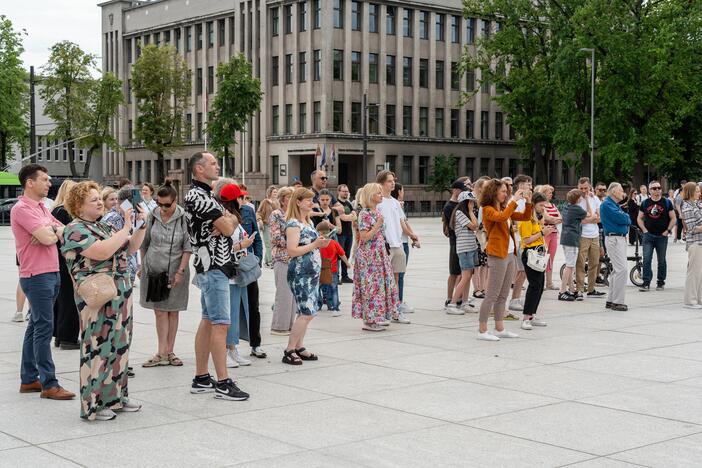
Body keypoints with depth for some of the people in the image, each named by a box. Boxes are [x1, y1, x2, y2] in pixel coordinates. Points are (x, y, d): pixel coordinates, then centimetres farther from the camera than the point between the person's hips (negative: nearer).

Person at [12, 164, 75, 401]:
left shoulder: (41, 208, 17)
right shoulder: (22, 209, -13)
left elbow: (64, 231, 13)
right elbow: (47, 238, -23)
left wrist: (51, 231, -7)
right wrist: (52, 231, 0)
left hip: (51, 274, 9)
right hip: (37, 276, -9)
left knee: (36, 327, 13)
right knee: (44, 328, -9)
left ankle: (29, 379, 20)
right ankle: (49, 385, -7)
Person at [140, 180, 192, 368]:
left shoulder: (184, 218, -7)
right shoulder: (153, 215, 3)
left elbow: (188, 247, -7)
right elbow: (145, 242, 13)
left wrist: (181, 271, -12)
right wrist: (142, 266, 14)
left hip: (175, 271, -2)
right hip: (153, 269, 2)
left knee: (172, 311, 5)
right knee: (160, 311, -2)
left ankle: (169, 352, 12)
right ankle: (162, 354, -4)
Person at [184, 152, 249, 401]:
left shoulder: (205, 194, 18)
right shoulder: (197, 196, -15)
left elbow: (233, 221, 12)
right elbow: (228, 228, -18)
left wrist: (226, 221, -10)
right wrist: (227, 221, 4)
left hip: (213, 265, 11)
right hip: (213, 266, -11)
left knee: (208, 321, 12)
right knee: (220, 324, -10)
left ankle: (201, 378, 17)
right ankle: (223, 383, -9)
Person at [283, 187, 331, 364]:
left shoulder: (308, 222, 16)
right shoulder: (293, 224, -13)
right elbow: (292, 251, -20)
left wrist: (320, 244, 7)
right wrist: (314, 244, -18)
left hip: (312, 273, 9)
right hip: (300, 274, -9)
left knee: (308, 313, 9)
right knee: (306, 313, -12)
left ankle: (299, 347, 18)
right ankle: (289, 351, -4)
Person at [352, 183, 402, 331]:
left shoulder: (377, 212, 12)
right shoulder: (364, 214, -14)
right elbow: (364, 237, -19)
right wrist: (378, 225, -20)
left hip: (379, 255, 9)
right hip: (368, 256, -9)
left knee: (380, 284, 10)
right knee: (370, 285, -5)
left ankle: (377, 317, 18)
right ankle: (369, 321, 1)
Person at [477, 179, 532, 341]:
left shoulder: (504, 208, 18)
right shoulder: (488, 210, -7)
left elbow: (525, 217, 18)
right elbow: (502, 217, -27)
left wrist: (528, 202, 4)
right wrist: (514, 201, -21)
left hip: (509, 255, 9)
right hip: (497, 256, -9)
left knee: (503, 296, 11)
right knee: (492, 295, -9)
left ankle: (499, 329, 17)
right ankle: (482, 331, -6)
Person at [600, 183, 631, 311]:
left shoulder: (616, 205, 19)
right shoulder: (607, 204, -11)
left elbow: (628, 220, 15)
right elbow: (621, 218, -18)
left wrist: (625, 219, -5)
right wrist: (626, 217, 2)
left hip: (621, 238, 10)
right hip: (613, 238, -10)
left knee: (617, 270, 13)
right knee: (621, 269, -14)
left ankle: (611, 300, 18)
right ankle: (617, 302, -13)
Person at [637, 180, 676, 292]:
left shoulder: (666, 202, 2)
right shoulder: (645, 203, 6)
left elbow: (673, 218, 4)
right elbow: (639, 218, 12)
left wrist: (667, 231, -5)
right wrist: (644, 230, -1)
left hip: (662, 236, -1)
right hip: (648, 236, 1)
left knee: (661, 261, 7)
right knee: (646, 259, -7)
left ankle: (660, 282, 16)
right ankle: (646, 282, -4)